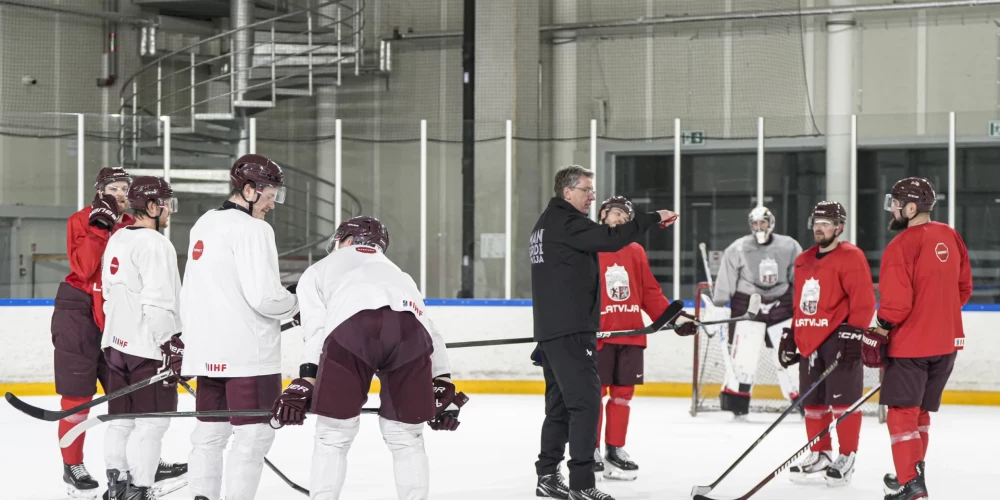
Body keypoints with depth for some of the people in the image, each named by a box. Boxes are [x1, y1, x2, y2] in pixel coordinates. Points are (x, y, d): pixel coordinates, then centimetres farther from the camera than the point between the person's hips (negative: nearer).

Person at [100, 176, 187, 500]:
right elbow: (157, 302, -22)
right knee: (152, 421, -4)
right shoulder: (154, 244, -16)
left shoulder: (117, 240, 14)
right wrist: (171, 345, -18)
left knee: (122, 416, 14)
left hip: (118, 342, 9)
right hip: (148, 345, -9)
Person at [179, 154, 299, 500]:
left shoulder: (204, 224, 14)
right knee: (253, 435, -4)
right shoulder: (252, 228, -13)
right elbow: (263, 296, -19)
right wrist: (297, 304, -1)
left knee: (210, 431, 14)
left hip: (208, 349, 9)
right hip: (248, 351, -9)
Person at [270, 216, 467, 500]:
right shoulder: (395, 272, 45)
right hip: (410, 331, 3)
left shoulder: (317, 271, 35)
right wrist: (443, 389, 30)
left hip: (351, 327, -3)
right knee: (406, 436, 20)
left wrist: (305, 383, 9)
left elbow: (316, 329, 15)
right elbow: (431, 333, 32)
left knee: (333, 436, 12)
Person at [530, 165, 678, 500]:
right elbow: (610, 239, -26)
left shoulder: (545, 224, 20)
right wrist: (653, 219, -19)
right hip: (570, 330, -10)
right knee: (586, 401, -10)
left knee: (560, 403, 15)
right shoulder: (565, 221, -12)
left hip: (549, 330, 10)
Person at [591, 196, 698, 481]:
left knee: (623, 394, 8)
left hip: (631, 335, 5)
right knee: (595, 393, -2)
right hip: (598, 335, -5)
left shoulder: (635, 252, 13)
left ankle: (615, 450, 17)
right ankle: (591, 452, 6)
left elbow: (651, 293, 14)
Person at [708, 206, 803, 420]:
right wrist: (718, 306, -7)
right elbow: (725, 281, -3)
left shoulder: (789, 247, 0)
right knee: (744, 355, -8)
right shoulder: (737, 249, -5)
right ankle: (736, 404, -1)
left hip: (781, 307, 2)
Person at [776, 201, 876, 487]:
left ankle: (847, 458, 2)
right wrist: (790, 335, 20)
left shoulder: (851, 257, -9)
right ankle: (820, 454, 22)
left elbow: (863, 300, -15)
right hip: (809, 341, 8)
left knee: (843, 399, -6)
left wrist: (854, 332, -20)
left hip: (839, 339, -8)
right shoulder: (803, 261, 17)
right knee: (813, 401, 11)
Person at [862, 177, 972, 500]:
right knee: (919, 411, 19)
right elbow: (964, 288, 13)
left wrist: (877, 334, -6)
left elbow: (896, 303, -19)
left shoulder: (901, 246, -17)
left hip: (911, 343, -7)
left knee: (902, 412, -1)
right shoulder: (951, 238, 5)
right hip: (947, 341, 7)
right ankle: (912, 472, 27)